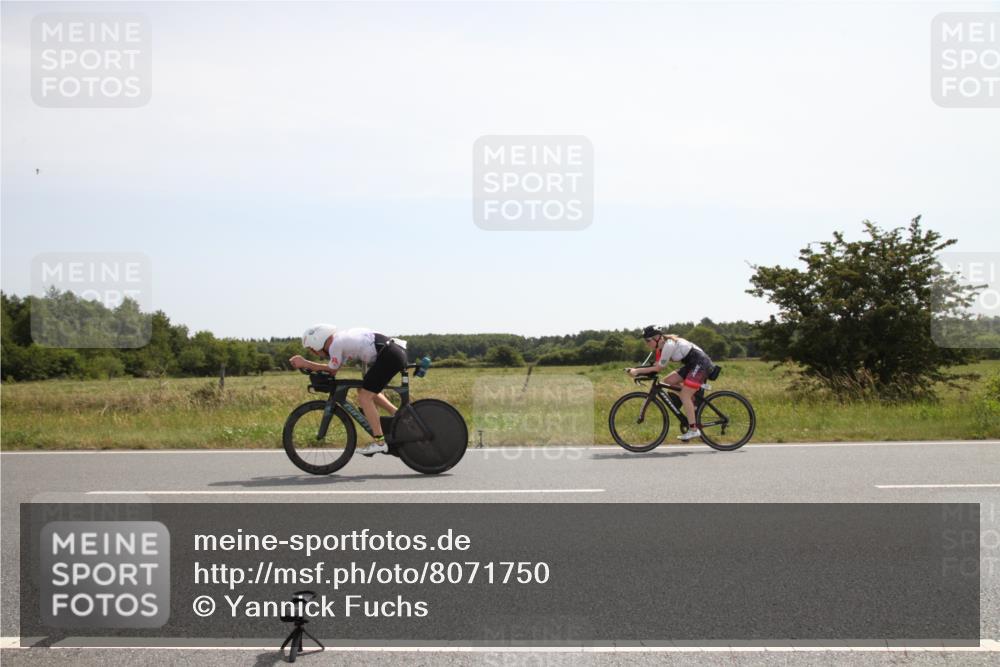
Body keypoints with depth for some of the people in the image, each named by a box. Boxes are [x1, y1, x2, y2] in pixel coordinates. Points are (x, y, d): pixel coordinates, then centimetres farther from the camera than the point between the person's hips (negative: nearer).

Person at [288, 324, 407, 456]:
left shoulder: (336, 345, -10)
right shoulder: (340, 338, 17)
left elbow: (332, 370, 4)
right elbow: (333, 370, 19)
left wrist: (305, 363, 8)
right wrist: (305, 364, 12)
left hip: (389, 355, -10)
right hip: (397, 352, 10)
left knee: (364, 397, -4)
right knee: (369, 392, 22)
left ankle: (379, 442, -2)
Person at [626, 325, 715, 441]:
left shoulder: (668, 345, -23)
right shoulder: (661, 346, 6)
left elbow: (658, 368, -20)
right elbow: (656, 366, 4)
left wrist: (637, 371, -19)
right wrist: (636, 371, -8)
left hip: (701, 363, -10)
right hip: (691, 365, 10)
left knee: (684, 395, -14)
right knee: (667, 381, 4)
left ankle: (693, 430, -10)